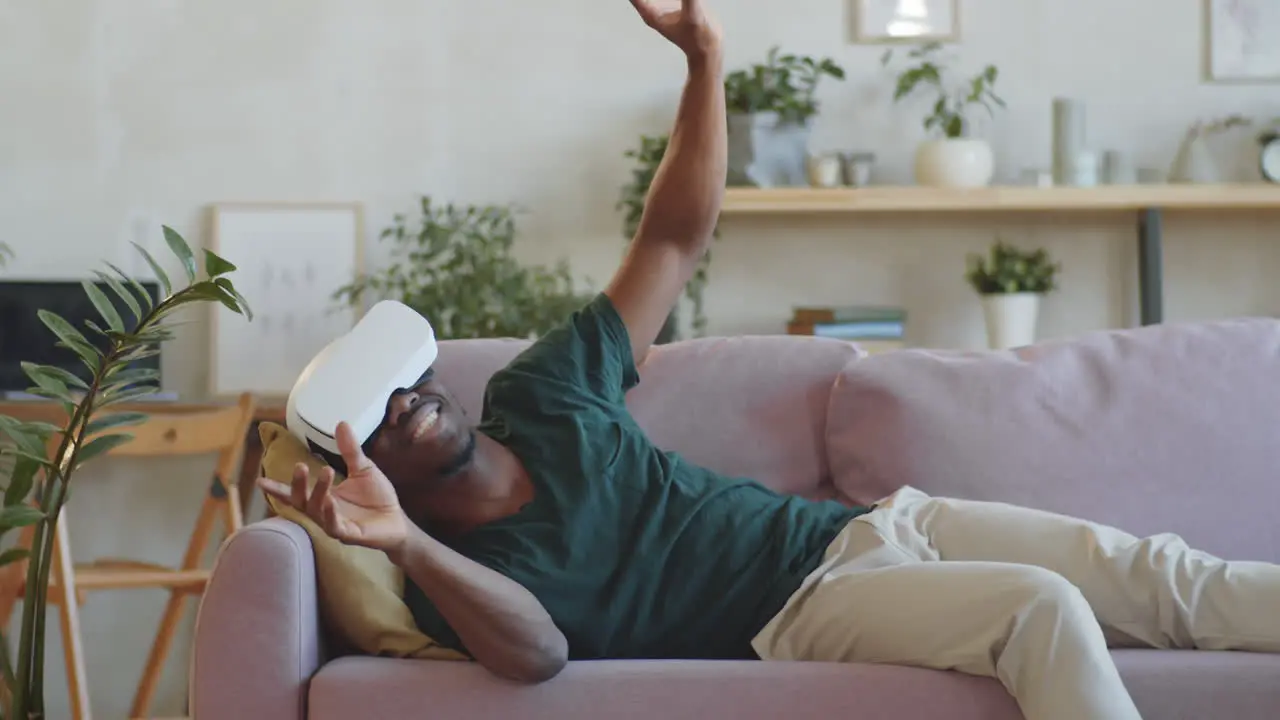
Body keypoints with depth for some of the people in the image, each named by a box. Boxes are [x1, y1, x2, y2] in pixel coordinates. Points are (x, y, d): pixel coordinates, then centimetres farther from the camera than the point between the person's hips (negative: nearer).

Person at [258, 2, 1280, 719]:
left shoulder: (538, 392, 7)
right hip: (802, 608, -6)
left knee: (1164, 575, -7)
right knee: (1044, 611, -31)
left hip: (865, 524, 6)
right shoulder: (464, 564, -9)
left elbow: (677, 240, 10)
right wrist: (403, 543, -46)